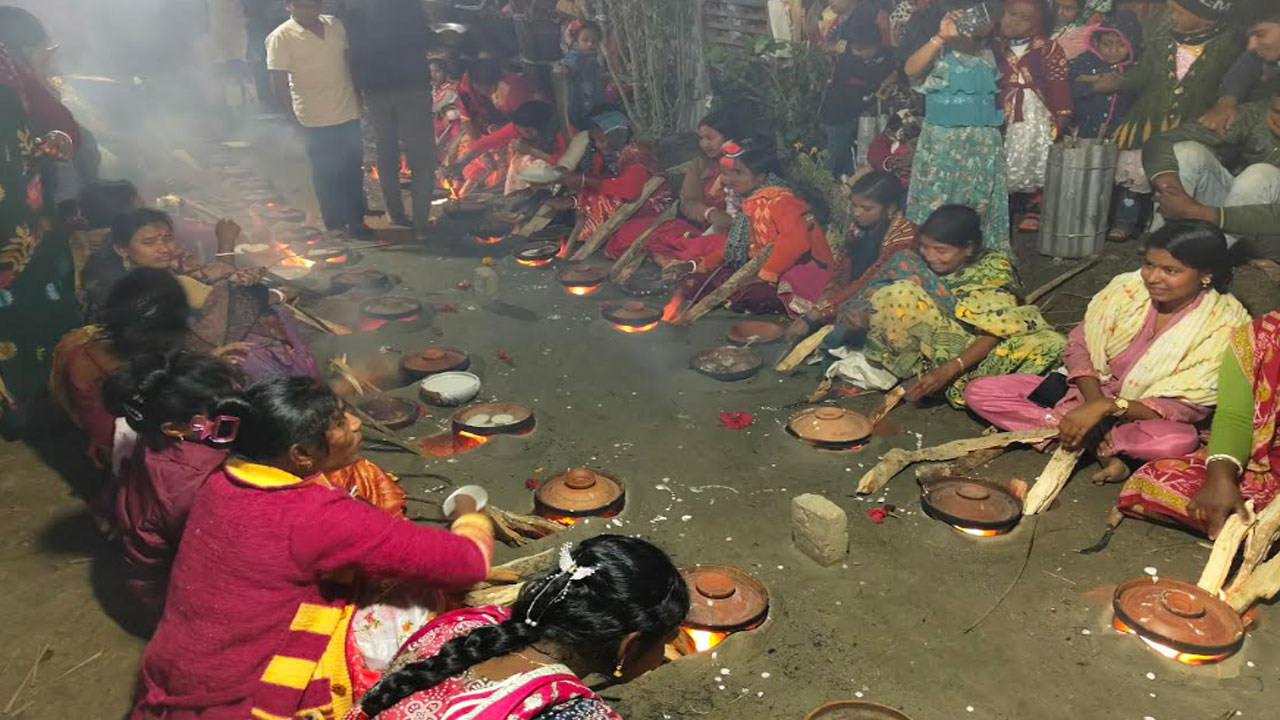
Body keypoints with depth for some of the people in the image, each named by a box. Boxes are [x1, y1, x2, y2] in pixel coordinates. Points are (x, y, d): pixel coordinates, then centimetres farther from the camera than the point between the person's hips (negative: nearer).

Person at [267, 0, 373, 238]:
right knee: (326, 174, 6)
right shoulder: (281, 37, -9)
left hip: (348, 113, 5)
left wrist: (358, 98, 14)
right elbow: (279, 84, -9)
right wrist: (294, 120, -10)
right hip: (315, 120, -5)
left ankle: (355, 218, 24)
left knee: (353, 170, 11)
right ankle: (336, 222, 18)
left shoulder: (335, 25, 6)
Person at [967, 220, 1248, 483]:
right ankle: (1098, 448, -21)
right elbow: (1079, 346, -2)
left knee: (1180, 441, -41)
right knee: (979, 392, -15)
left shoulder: (1225, 323, -16)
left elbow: (1186, 408, -18)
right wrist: (1093, 402, -21)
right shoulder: (1127, 287, -11)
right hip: (1090, 393, 4)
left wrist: (1107, 407, -32)